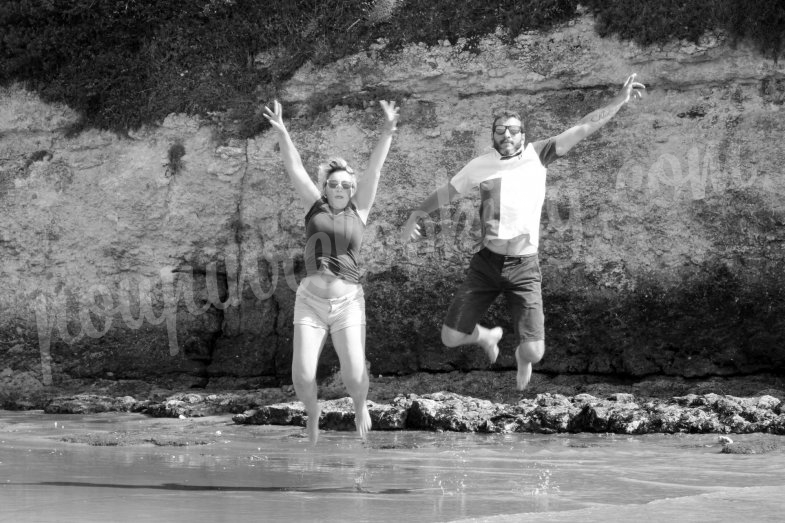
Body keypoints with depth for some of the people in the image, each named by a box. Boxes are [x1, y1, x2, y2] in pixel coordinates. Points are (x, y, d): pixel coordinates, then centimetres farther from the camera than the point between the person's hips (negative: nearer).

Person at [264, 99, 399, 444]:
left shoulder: (359, 210, 6)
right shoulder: (315, 206, 8)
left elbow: (373, 170, -5)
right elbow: (294, 168, -1)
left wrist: (387, 132, -16)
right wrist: (281, 131, -14)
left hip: (347, 302, -1)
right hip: (310, 301, 1)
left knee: (354, 374, -13)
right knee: (302, 376, -10)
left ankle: (360, 406, 22)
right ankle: (312, 413, 23)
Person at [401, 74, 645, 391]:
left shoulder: (537, 155, -2)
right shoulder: (481, 166, 2)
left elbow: (584, 128, -4)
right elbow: (446, 192, 17)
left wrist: (620, 100, -8)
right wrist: (416, 216, 18)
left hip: (524, 268, -2)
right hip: (486, 263, 2)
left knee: (534, 353, -12)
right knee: (451, 338, -2)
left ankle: (521, 356, 30)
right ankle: (489, 337, 35)